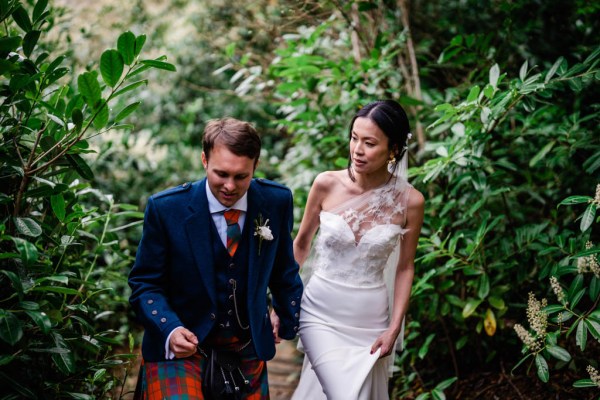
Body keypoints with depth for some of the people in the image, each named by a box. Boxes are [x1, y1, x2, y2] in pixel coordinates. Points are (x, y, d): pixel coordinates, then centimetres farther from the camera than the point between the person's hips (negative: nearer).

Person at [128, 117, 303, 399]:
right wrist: (170, 330, -24)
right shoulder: (166, 208, -14)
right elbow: (145, 284, -8)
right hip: (180, 348, -3)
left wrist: (291, 323, 16)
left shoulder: (276, 201, -6)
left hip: (248, 349, 4)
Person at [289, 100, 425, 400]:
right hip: (321, 313, -1)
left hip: (370, 320, 1)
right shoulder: (326, 184, -8)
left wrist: (394, 328, -2)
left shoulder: (409, 202, -7)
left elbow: (405, 268, 3)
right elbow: (301, 245, 5)